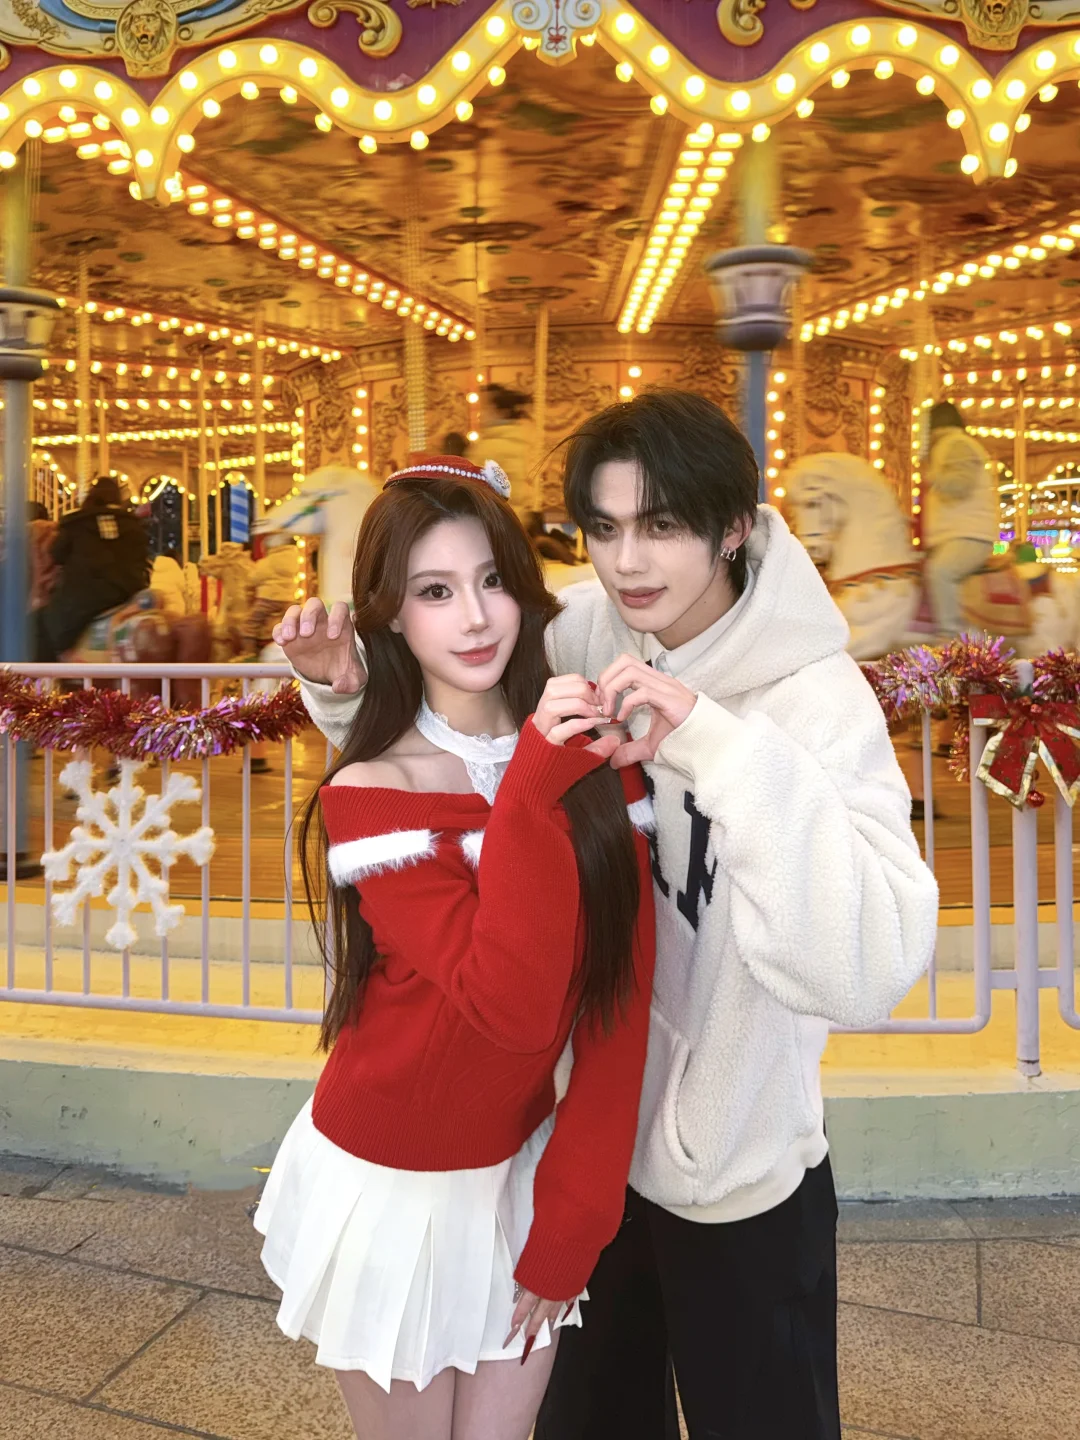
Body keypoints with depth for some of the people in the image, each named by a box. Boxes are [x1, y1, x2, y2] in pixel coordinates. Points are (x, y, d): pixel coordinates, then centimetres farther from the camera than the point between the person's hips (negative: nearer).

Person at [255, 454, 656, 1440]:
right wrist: (533, 789, -35)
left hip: (525, 1174, 3)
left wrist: (570, 1220, -7)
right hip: (392, 1188, -3)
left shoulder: (597, 768, -6)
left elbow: (620, 1009, -6)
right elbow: (511, 1008, -30)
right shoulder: (370, 797, -18)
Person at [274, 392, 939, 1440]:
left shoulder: (816, 698, -23)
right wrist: (348, 687, -17)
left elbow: (867, 970, -37)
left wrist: (723, 746, -43)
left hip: (738, 1171, -3)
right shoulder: (580, 631, -13)